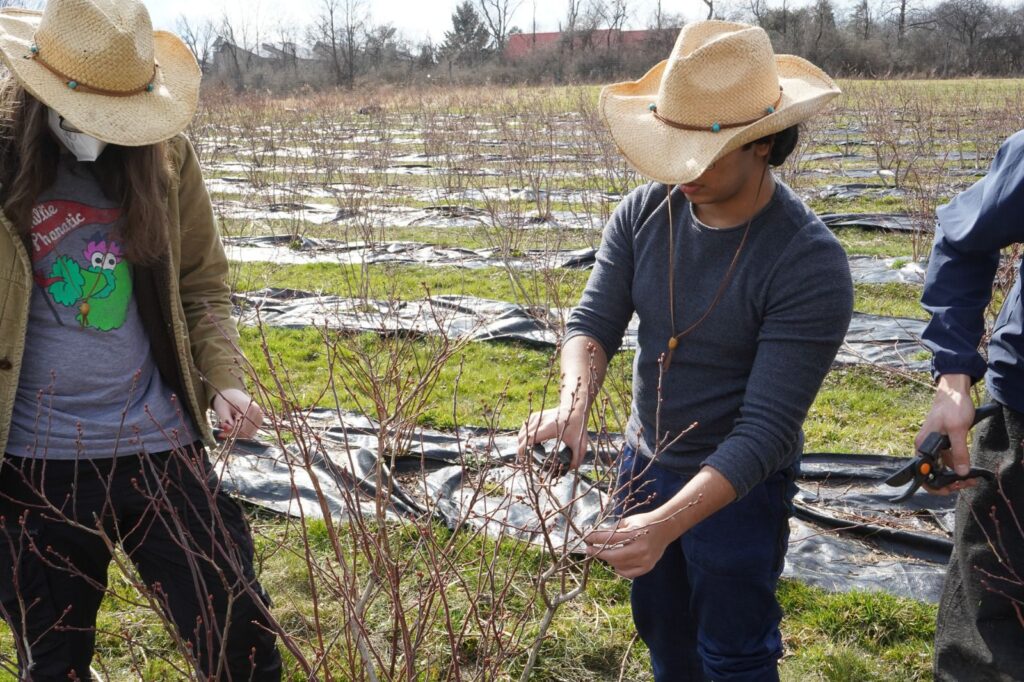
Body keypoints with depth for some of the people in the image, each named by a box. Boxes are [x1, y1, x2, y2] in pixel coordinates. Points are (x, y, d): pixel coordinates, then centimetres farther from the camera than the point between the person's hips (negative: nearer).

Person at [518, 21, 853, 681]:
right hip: (645, 461, 5)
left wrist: (668, 523, -39)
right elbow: (593, 322, -11)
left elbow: (765, 429, -29)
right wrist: (574, 403, -34)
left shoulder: (811, 266, -28)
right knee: (661, 627, 26)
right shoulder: (644, 212, -11)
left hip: (737, 486, -5)